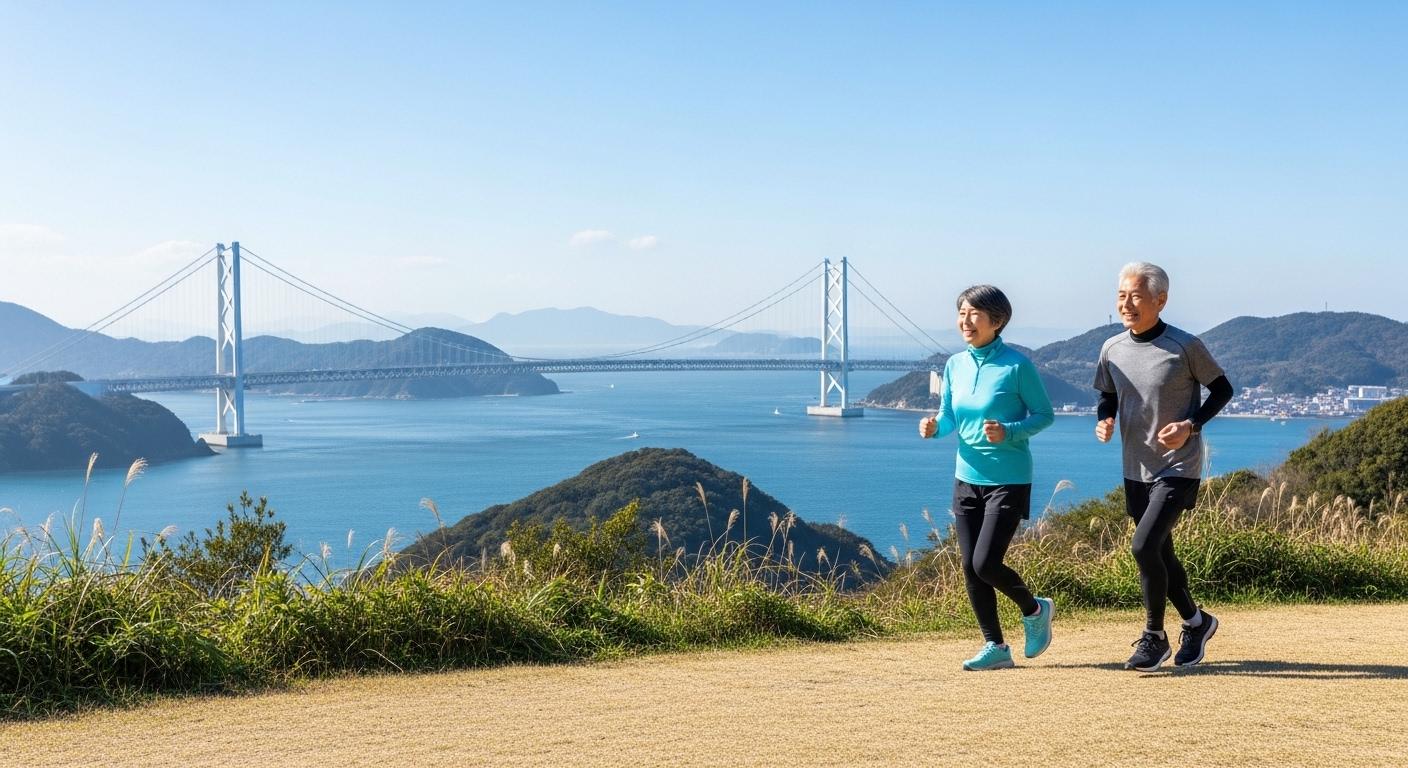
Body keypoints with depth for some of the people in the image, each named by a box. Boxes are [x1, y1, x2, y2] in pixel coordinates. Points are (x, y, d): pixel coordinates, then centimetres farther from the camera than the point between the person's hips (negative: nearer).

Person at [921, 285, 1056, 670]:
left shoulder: (1016, 365, -12)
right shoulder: (955, 365, 4)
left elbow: (1045, 414, -6)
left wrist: (1008, 432, -22)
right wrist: (933, 427, -11)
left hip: (1008, 480, -6)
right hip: (967, 477, 6)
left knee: (986, 563, -11)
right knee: (970, 568, 5)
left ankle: (1035, 610, 18)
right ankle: (995, 647, 18)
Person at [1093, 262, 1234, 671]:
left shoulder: (1186, 346, -13)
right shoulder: (1112, 349, 1)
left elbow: (1222, 389, -3)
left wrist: (1190, 426, -17)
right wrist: (1104, 421, -7)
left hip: (1178, 469, -6)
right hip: (1136, 470, 6)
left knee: (1144, 546, -18)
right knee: (1159, 556, 15)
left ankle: (1154, 637, 0)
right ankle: (1196, 622, 37)